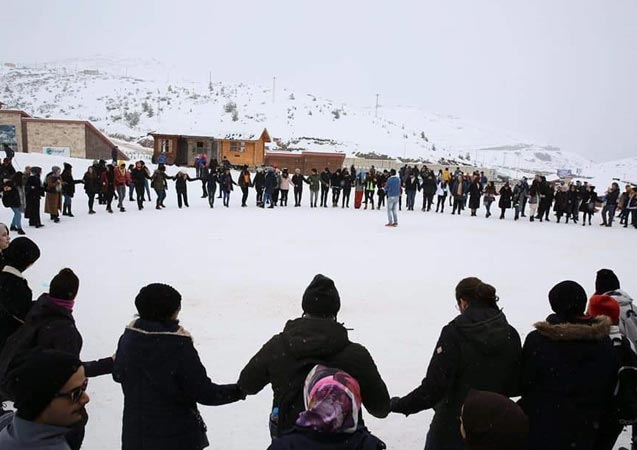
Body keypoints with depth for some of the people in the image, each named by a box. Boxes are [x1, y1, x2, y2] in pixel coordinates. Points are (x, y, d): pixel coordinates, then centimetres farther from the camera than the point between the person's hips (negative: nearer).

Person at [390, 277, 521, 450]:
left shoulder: (454, 332, -19)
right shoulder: (510, 334, -6)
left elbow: (434, 386, -22)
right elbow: (515, 386, 2)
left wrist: (399, 405, -10)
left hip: (453, 427, -4)